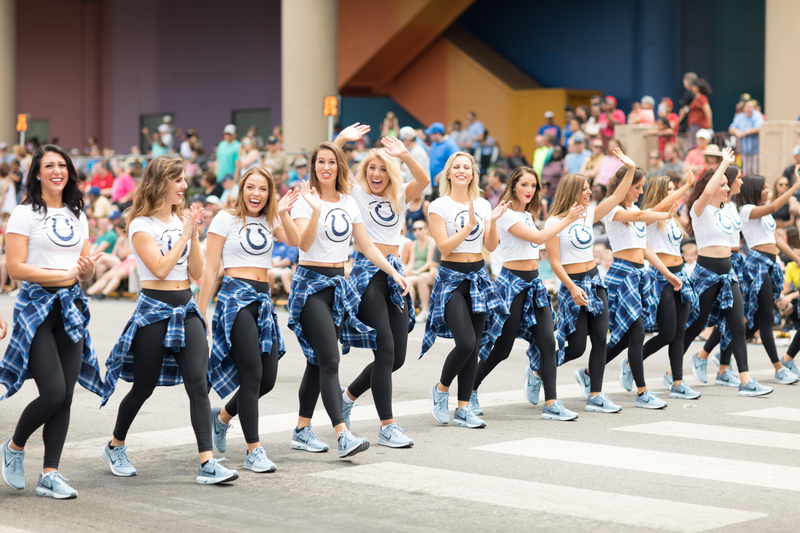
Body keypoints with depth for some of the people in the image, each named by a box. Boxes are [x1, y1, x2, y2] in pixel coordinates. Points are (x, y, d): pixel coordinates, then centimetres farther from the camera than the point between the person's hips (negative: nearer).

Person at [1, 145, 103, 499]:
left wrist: (88, 268, -6)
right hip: (36, 306, -6)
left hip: (70, 307, 6)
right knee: (54, 393, -14)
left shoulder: (77, 216, 15)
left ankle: (50, 474, 8)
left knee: (65, 397, 1)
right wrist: (64, 275, -13)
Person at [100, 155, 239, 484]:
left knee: (198, 383, -10)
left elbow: (197, 272, 7)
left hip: (186, 309, 5)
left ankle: (207, 464, -15)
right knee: (143, 387, 7)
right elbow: (160, 268, -17)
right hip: (155, 311, -5)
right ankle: (115, 447, 32)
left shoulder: (182, 220, 11)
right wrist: (184, 235, -13)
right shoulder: (142, 225, -6)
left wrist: (194, 234, -4)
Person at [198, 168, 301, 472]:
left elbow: (294, 241, -6)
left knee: (268, 379, 5)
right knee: (252, 376, -12)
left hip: (263, 299, 6)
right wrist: (200, 312, -4)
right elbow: (210, 269, -1)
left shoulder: (271, 220, 14)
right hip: (235, 297, -6)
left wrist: (282, 213, -17)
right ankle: (253, 451, -7)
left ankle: (222, 416, 32)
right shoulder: (226, 219, 0)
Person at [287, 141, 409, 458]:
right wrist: (316, 209, -33)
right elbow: (304, 244, -21)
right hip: (311, 282, -6)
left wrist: (394, 273, 9)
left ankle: (302, 431, 19)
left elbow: (366, 246, 15)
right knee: (329, 361, -15)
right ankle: (343, 435, -22)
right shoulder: (305, 201, -7)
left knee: (318, 362, 10)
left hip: (338, 283, 6)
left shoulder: (349, 203, 11)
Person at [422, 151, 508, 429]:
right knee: (466, 343, -17)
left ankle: (463, 409, 9)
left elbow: (491, 246, 6)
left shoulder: (482, 205, 10)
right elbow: (444, 246, -12)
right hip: (452, 278, -5)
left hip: (478, 277, 5)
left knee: (474, 347, 2)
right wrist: (470, 224, -20)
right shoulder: (439, 206, -4)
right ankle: (441, 389, 9)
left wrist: (492, 221, -10)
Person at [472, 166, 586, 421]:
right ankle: (470, 391, 17)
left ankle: (551, 404, -6)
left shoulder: (527, 214, 17)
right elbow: (538, 237, -18)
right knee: (502, 348, -3)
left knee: (547, 342, -5)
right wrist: (567, 220, -14)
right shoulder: (507, 214, -12)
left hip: (534, 282, 8)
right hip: (513, 282, -8)